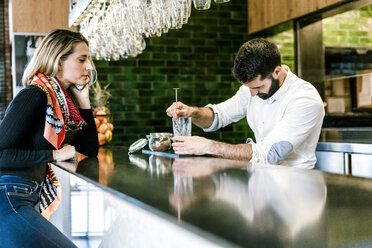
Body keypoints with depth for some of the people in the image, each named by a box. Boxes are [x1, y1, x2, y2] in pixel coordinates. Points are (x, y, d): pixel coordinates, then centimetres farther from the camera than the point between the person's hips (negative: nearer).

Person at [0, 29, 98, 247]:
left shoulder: (58, 99, 13)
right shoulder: (34, 97, -12)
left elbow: (90, 150, 14)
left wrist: (83, 99, 9)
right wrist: (55, 154, -15)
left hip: (28, 200, 9)